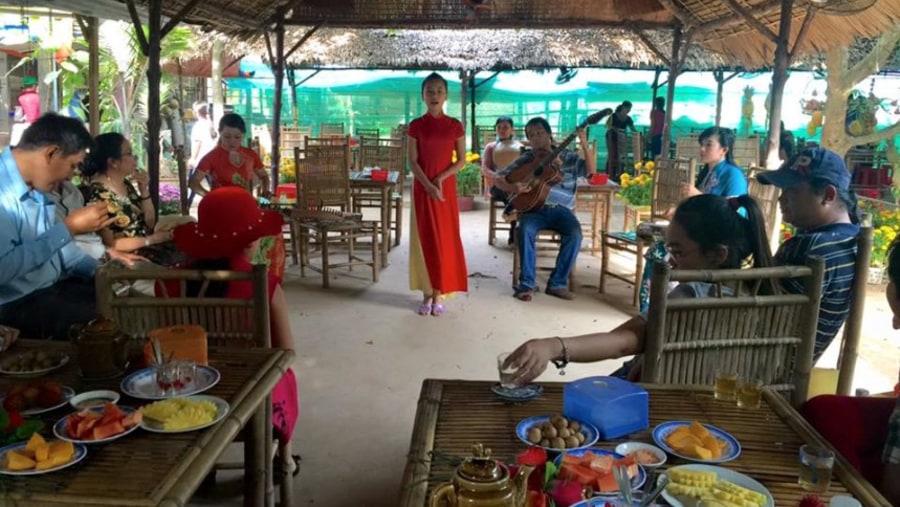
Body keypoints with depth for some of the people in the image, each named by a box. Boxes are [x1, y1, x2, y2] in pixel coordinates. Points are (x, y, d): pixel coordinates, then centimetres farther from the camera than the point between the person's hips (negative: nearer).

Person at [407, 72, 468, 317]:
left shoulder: (455, 125, 1)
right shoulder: (416, 126, 0)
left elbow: (462, 160, 1)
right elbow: (412, 161, -3)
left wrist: (441, 179, -12)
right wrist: (428, 186, -16)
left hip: (447, 188, 0)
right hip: (422, 188, 0)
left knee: (445, 239, 1)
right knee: (425, 238, 2)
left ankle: (440, 293, 10)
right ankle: (427, 292, 10)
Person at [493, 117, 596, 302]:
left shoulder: (568, 156, 9)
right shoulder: (525, 160, 10)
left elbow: (591, 171, -5)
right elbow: (498, 179, 6)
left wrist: (584, 146, -18)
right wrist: (512, 187, -16)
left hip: (561, 209, 0)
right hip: (534, 208, 0)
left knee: (575, 234, -30)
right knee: (525, 230, -34)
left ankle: (558, 283, -16)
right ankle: (526, 283, -22)